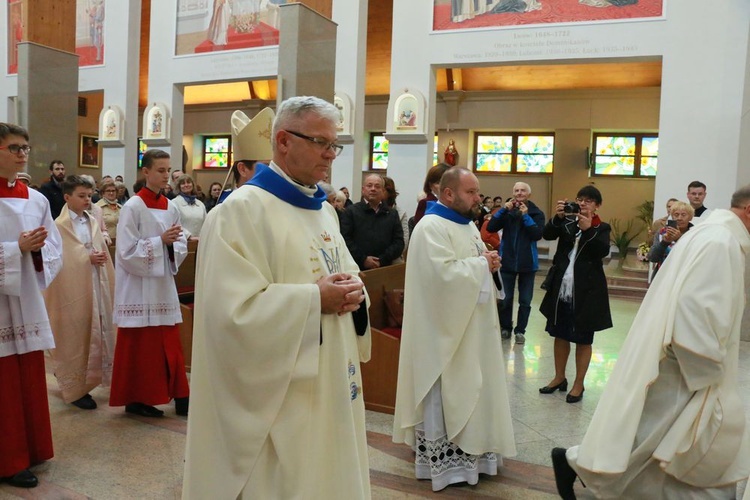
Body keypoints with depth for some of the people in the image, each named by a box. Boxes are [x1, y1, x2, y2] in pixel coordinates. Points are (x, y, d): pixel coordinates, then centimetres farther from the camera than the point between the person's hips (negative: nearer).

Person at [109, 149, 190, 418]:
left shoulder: (171, 208, 7)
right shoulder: (133, 207, -11)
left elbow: (182, 245, 10)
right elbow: (127, 252, -15)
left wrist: (172, 244, -11)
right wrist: (160, 241, -20)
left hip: (163, 285, 6)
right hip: (139, 287, -6)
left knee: (169, 344, 10)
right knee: (139, 345, 3)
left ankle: (179, 396, 17)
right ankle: (135, 399, 17)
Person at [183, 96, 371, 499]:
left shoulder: (324, 210, 12)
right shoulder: (242, 210, -15)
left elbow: (347, 274, 18)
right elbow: (234, 310, -23)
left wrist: (352, 291, -5)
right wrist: (316, 299, -22)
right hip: (275, 397, -8)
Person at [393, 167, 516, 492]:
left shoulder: (468, 225, 13)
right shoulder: (431, 227, -18)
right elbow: (444, 273, -29)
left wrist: (489, 263, -1)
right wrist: (482, 263, -17)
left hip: (472, 324, 10)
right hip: (445, 327, -10)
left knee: (469, 388, 18)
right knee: (444, 393, 1)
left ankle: (468, 449, 34)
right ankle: (441, 460, 16)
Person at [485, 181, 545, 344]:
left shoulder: (536, 213, -3)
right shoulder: (507, 210, 2)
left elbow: (538, 235, -17)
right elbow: (490, 228, -9)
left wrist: (526, 216, -20)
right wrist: (503, 210, -17)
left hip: (527, 262, -1)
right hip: (507, 261, 1)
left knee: (525, 300, 6)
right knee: (506, 298, 9)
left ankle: (520, 330, 17)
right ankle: (505, 327, 24)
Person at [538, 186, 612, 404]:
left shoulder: (602, 228, 0)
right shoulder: (567, 221, 7)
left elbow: (603, 251, -16)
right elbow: (547, 235, -8)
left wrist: (588, 229, -27)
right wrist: (557, 217, -23)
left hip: (586, 291, -3)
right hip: (561, 289, 4)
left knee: (583, 339, 5)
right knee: (560, 334, 14)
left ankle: (578, 384, 18)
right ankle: (559, 378, 29)